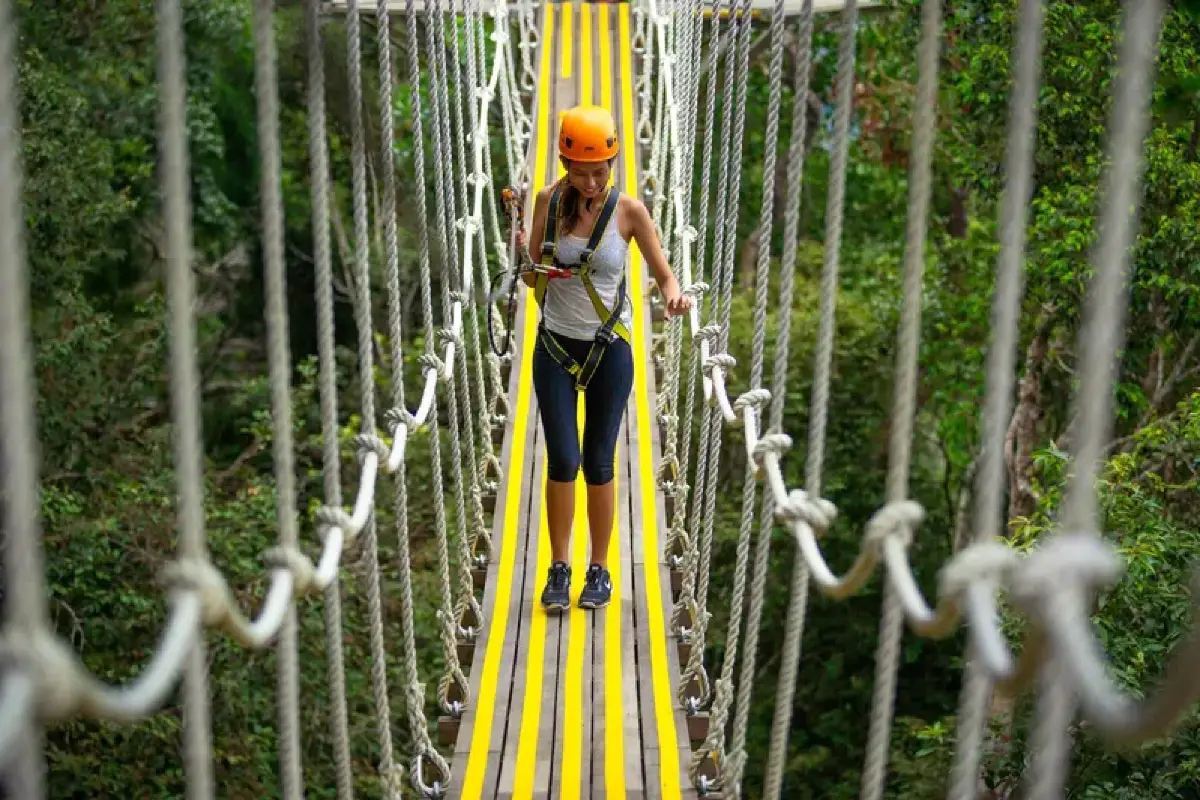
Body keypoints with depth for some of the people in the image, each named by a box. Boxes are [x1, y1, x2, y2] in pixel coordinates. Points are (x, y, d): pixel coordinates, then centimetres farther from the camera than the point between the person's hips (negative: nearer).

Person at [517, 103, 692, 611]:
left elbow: (663, 273, -4)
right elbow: (531, 278, 1)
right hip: (555, 346, 1)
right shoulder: (549, 201, -3)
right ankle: (559, 569, 10)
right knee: (563, 459, -5)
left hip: (609, 349, -1)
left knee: (598, 463, 5)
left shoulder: (629, 211, -8)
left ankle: (599, 570, 19)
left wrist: (674, 294, -27)